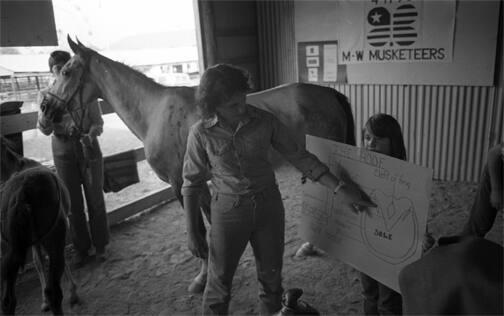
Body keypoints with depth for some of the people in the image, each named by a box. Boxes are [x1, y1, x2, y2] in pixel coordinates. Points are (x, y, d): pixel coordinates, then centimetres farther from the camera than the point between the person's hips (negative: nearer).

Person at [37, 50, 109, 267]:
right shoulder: (46, 95, -1)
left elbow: (98, 122, -3)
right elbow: (45, 130, -6)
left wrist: (91, 135, -25)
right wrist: (45, 113, -27)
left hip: (88, 148, -1)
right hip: (63, 152, 1)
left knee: (95, 199, 6)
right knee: (73, 203, 8)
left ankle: (100, 245, 23)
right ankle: (81, 248, 24)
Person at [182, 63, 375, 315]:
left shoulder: (265, 121, -10)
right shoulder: (201, 133, -13)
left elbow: (299, 156, -4)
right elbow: (192, 184, -5)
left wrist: (339, 188, -8)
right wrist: (192, 232, -4)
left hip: (269, 206, 2)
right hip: (228, 211, -2)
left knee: (271, 276, 18)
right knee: (219, 282, 11)